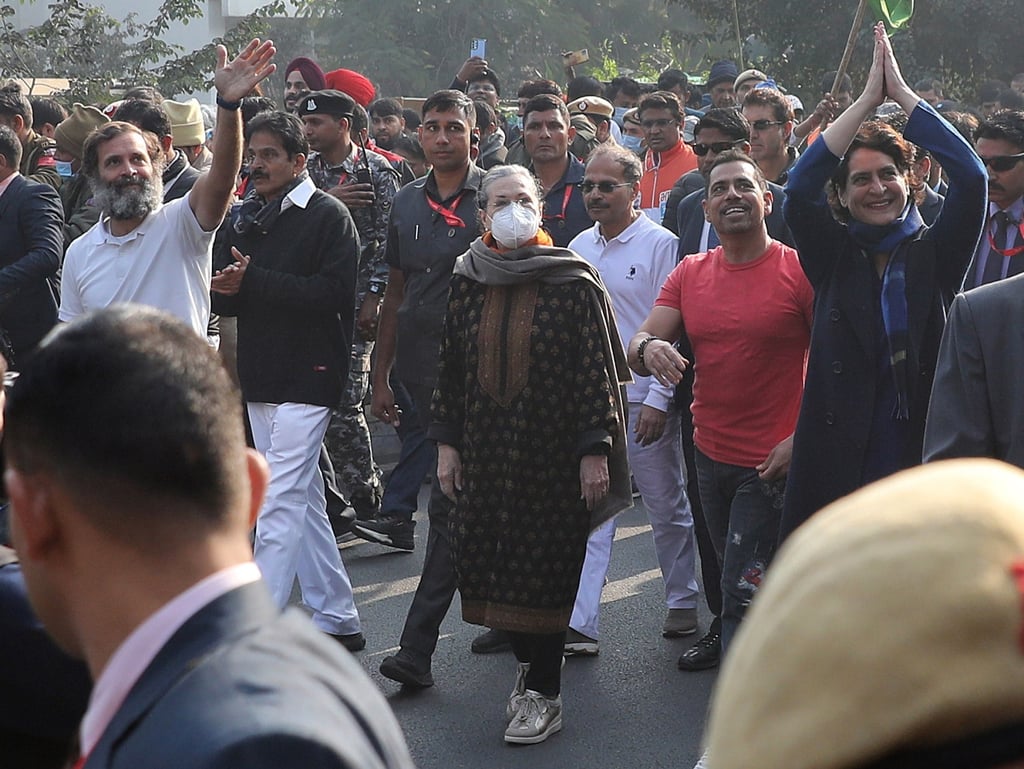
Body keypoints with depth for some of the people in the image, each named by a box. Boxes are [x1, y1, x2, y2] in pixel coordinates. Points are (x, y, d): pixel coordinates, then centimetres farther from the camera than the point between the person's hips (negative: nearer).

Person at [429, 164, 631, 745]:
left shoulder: (574, 282, -6)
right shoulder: (468, 283, 6)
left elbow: (599, 371, -8)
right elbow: (452, 367, 10)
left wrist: (596, 449, -13)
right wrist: (447, 442, 7)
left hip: (554, 451, -4)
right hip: (484, 451, 4)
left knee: (545, 566, -1)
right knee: (487, 561, 5)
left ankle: (543, 693, 10)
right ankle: (530, 661, 26)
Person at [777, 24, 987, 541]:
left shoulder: (935, 256, 7)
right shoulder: (833, 259, 7)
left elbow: (971, 177, -7)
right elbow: (799, 190, -9)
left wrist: (901, 92, -5)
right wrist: (869, 98, -9)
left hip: (923, 459, 0)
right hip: (839, 472, 0)